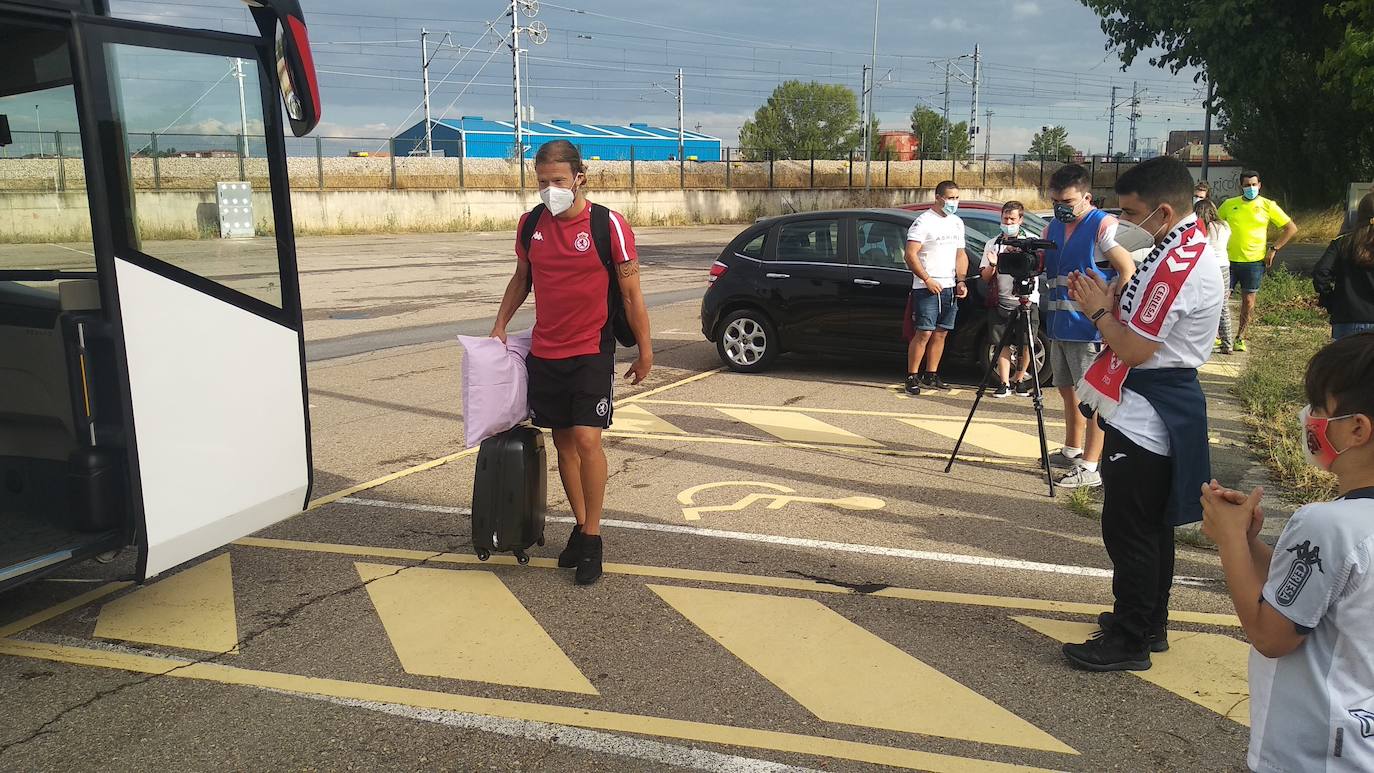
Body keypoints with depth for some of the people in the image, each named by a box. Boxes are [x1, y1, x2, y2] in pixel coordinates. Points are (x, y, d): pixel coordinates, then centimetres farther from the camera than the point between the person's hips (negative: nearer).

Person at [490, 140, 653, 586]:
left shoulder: (609, 226, -10)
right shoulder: (531, 225, 4)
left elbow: (631, 293, -5)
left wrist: (644, 352, -3)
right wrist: (500, 326, 13)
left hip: (591, 352, -5)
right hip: (544, 353, 5)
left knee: (586, 439, -14)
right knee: (563, 441, 10)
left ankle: (592, 539, 1)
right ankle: (580, 527, 25)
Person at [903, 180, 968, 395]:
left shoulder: (957, 223, 16)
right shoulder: (924, 222, -8)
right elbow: (910, 255, -14)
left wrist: (961, 282, 8)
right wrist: (927, 280, -18)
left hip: (949, 288, 7)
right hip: (926, 288, -7)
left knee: (941, 333, 8)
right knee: (924, 333, -10)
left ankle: (931, 375, 16)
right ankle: (912, 377, -5)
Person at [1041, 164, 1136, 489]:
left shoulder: (1104, 226, -11)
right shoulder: (1054, 226, 13)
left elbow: (1128, 272, -14)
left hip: (1091, 328, -8)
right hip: (1060, 325, 8)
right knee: (1068, 389, 18)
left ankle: (1090, 468, 0)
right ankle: (1072, 452, 33)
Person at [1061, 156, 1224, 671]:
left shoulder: (1178, 264, -23)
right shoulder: (1188, 246, 10)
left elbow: (1134, 348, -23)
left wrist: (1100, 311, -9)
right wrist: (1110, 303, 1)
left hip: (1145, 416, -11)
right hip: (1159, 409, 11)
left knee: (1127, 528, -2)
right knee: (1151, 524, 19)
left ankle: (1129, 643, 9)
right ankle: (1149, 623, 32)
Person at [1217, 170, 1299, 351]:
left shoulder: (1268, 206, 0)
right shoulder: (1229, 204, 4)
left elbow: (1291, 228, 4)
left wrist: (1273, 249, -3)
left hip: (1254, 261, -1)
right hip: (1229, 260, 1)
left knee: (1248, 301, 4)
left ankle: (1240, 338, 15)